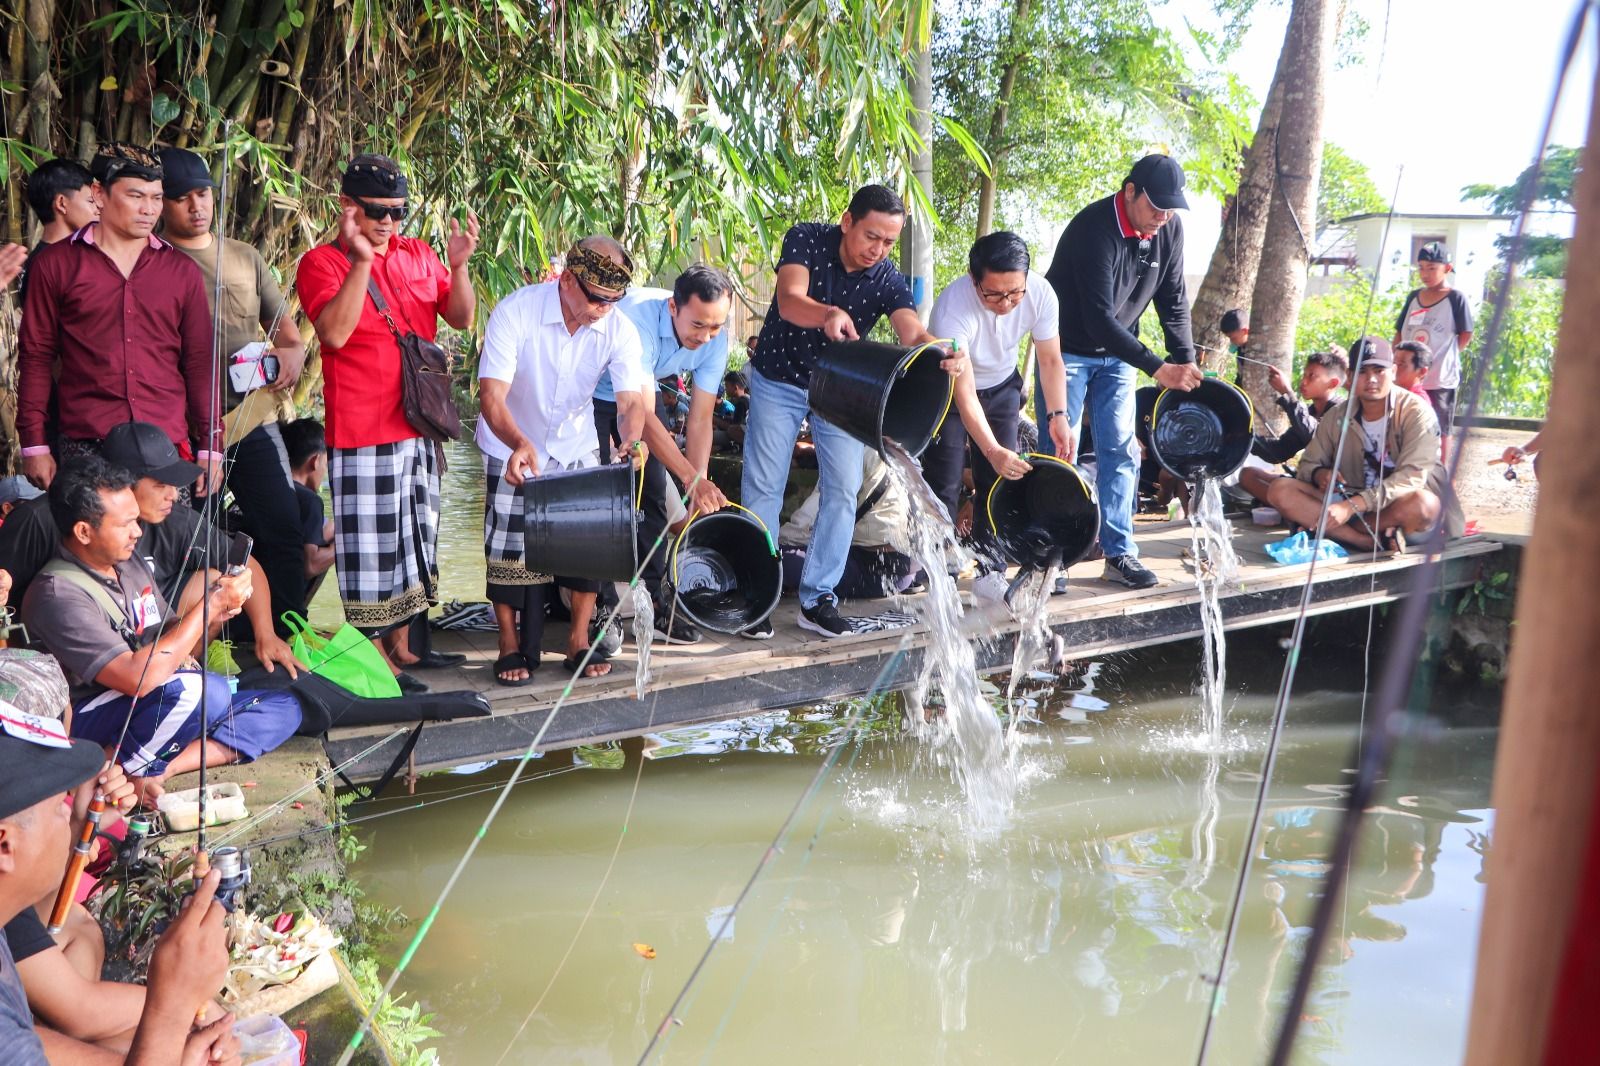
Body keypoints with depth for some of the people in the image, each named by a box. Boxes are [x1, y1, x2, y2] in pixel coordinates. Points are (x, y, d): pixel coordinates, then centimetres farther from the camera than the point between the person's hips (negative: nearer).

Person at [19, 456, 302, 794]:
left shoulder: (131, 564, 7)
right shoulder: (58, 592, -20)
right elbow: (138, 678, -30)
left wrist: (213, 612, -7)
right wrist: (210, 605, -22)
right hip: (89, 725, -9)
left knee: (284, 709, -4)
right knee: (194, 688, -37)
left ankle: (163, 768, -18)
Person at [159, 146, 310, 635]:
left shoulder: (245, 257, 15)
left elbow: (283, 324, 18)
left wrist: (294, 352, -7)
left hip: (255, 418, 4)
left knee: (283, 527, 1)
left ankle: (289, 637, 11)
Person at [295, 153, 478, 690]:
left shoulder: (418, 254, 11)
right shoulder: (321, 263, -5)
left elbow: (460, 318, 9)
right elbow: (334, 332, -21)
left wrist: (458, 265, -7)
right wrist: (361, 259, -23)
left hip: (420, 424, 7)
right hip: (363, 431, -6)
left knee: (416, 537, 14)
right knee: (371, 543, -4)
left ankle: (403, 643, 26)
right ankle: (375, 655, 5)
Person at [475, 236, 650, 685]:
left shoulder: (619, 330, -18)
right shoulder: (515, 312, -28)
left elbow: (631, 399, -23)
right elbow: (491, 396, -33)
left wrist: (630, 441, -46)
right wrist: (520, 443, -52)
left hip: (577, 447, 3)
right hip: (513, 448, -3)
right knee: (510, 545, -3)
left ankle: (579, 640, 15)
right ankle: (510, 644, 13)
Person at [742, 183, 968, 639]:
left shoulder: (888, 280, -17)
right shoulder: (806, 240, -20)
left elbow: (914, 333, -33)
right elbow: (789, 301, -36)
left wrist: (944, 353, -57)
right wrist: (828, 315, -59)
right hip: (779, 380, -2)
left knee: (843, 493, -3)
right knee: (763, 489, -1)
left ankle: (817, 598, 9)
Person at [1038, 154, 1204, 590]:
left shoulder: (1169, 228, -7)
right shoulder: (1093, 230, -28)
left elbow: (1173, 302, 1)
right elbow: (1099, 318, -32)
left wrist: (1187, 362, -11)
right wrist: (1159, 368, -34)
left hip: (1118, 353, 6)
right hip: (1068, 350, -6)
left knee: (1121, 450, 1)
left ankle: (1119, 554, 6)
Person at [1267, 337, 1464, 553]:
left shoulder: (1416, 412, -10)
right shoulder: (1337, 416, 4)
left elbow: (1411, 477, -21)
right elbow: (1308, 464, 12)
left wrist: (1353, 505, -32)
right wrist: (1319, 474, -15)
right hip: (1349, 504, 4)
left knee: (1423, 503, -39)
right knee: (1281, 490, -20)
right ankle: (1376, 542, -30)